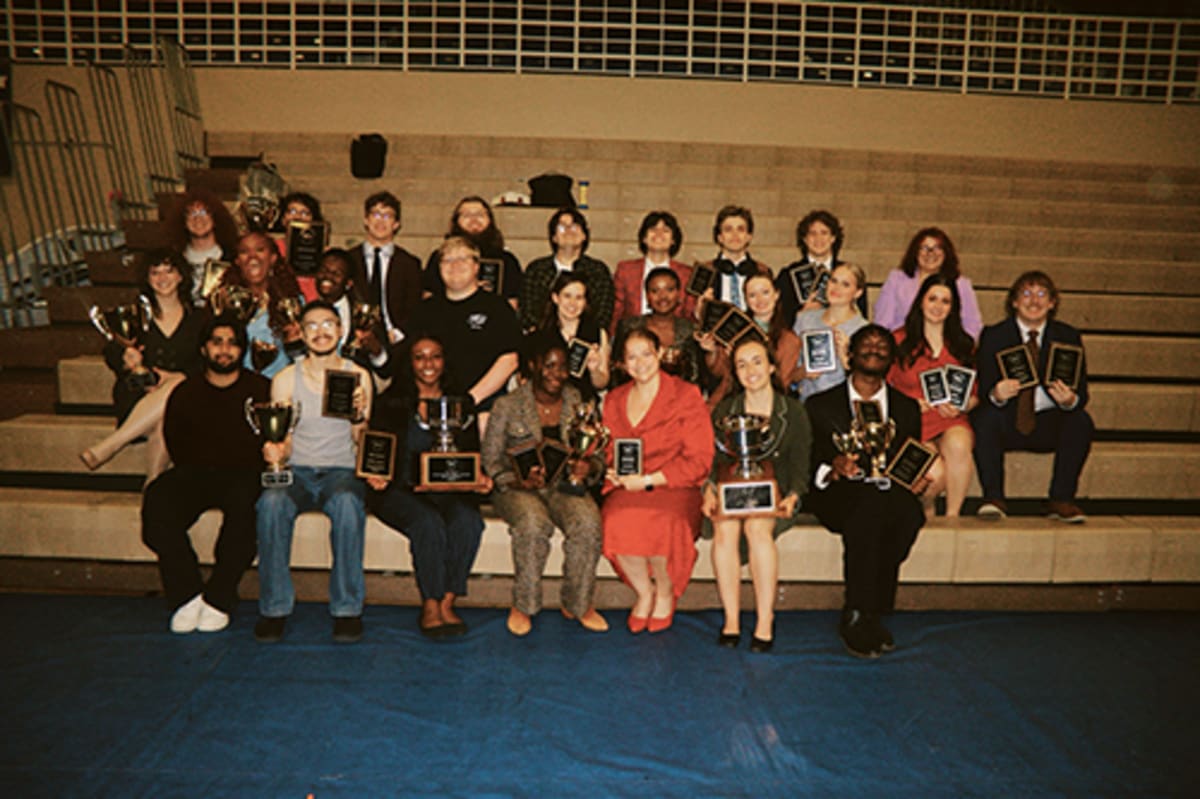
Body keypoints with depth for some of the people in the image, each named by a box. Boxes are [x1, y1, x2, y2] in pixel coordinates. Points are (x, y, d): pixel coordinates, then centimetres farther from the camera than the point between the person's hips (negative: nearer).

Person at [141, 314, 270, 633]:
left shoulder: (261, 389, 8)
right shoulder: (185, 393, 15)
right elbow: (177, 446, 15)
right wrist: (203, 471, 1)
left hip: (243, 475, -3)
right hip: (195, 473, 3)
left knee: (243, 500, -37)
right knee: (158, 500, -29)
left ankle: (218, 598, -23)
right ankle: (186, 594, -20)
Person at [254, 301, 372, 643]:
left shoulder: (358, 376, 5)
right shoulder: (285, 379, 7)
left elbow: (362, 445, 1)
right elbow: (284, 443, 6)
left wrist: (359, 417, -19)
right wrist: (275, 450, -18)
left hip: (341, 471, -1)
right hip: (297, 472, 1)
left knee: (347, 503, -36)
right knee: (272, 502, -33)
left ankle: (347, 607, -24)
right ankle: (274, 606, -20)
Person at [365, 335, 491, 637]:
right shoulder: (391, 402, 9)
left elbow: (473, 455, 16)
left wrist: (481, 479, -6)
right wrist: (375, 476, -16)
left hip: (450, 490, 2)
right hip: (401, 490, -2)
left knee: (468, 521, -30)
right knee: (429, 522, -33)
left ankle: (447, 603, -21)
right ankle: (430, 605, -20)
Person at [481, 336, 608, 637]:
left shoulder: (579, 404, 8)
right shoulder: (508, 406, 0)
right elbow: (491, 459, 1)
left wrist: (589, 467, -14)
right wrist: (520, 481, -17)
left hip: (566, 485, 2)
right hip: (519, 487, -2)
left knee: (588, 522, -30)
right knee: (533, 523, -35)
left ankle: (578, 603, -9)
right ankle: (523, 606, -14)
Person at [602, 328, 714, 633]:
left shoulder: (686, 396, 0)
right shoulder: (614, 400, 16)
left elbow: (699, 461, -5)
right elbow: (607, 451, 19)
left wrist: (648, 480, -13)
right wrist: (613, 473, -5)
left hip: (673, 488, -3)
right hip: (627, 490, 3)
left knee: (657, 522, -34)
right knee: (616, 520, -30)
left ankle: (666, 592, -1)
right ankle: (643, 591, -1)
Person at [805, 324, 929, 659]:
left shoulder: (907, 408, 20)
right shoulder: (821, 405, 12)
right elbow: (806, 464, 3)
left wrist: (917, 480, -7)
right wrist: (831, 470, -19)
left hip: (888, 495, 3)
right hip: (839, 495, -2)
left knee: (909, 513, -33)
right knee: (866, 512, -37)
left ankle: (860, 617, -23)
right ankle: (860, 618, -27)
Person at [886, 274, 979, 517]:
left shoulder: (964, 345, 17)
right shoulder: (899, 340, 9)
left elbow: (975, 394, 15)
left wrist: (961, 407, -6)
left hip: (952, 422, 2)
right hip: (912, 423, -2)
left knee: (958, 445, -35)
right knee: (935, 473, -29)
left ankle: (952, 515, -18)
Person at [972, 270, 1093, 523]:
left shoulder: (1068, 336, 4)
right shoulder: (993, 336, -1)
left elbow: (1082, 393, -3)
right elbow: (983, 391, -10)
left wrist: (1070, 399, -28)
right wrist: (997, 395, -35)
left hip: (1050, 426, 2)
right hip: (1008, 423, -1)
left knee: (1081, 421, -26)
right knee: (985, 416, -31)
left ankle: (1061, 500, -16)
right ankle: (993, 498, -23)